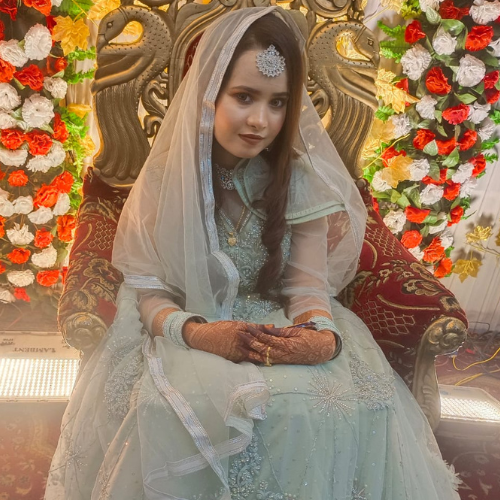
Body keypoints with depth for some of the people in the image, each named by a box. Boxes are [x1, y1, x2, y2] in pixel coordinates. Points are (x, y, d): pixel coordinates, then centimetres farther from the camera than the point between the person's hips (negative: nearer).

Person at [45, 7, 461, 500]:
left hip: (280, 327, 1)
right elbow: (147, 292, -5)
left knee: (338, 410, -26)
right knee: (168, 408, -31)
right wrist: (197, 332, -26)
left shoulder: (301, 179, -5)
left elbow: (308, 286, -7)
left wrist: (324, 338, -30)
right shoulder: (167, 176, -6)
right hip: (186, 331, 0)